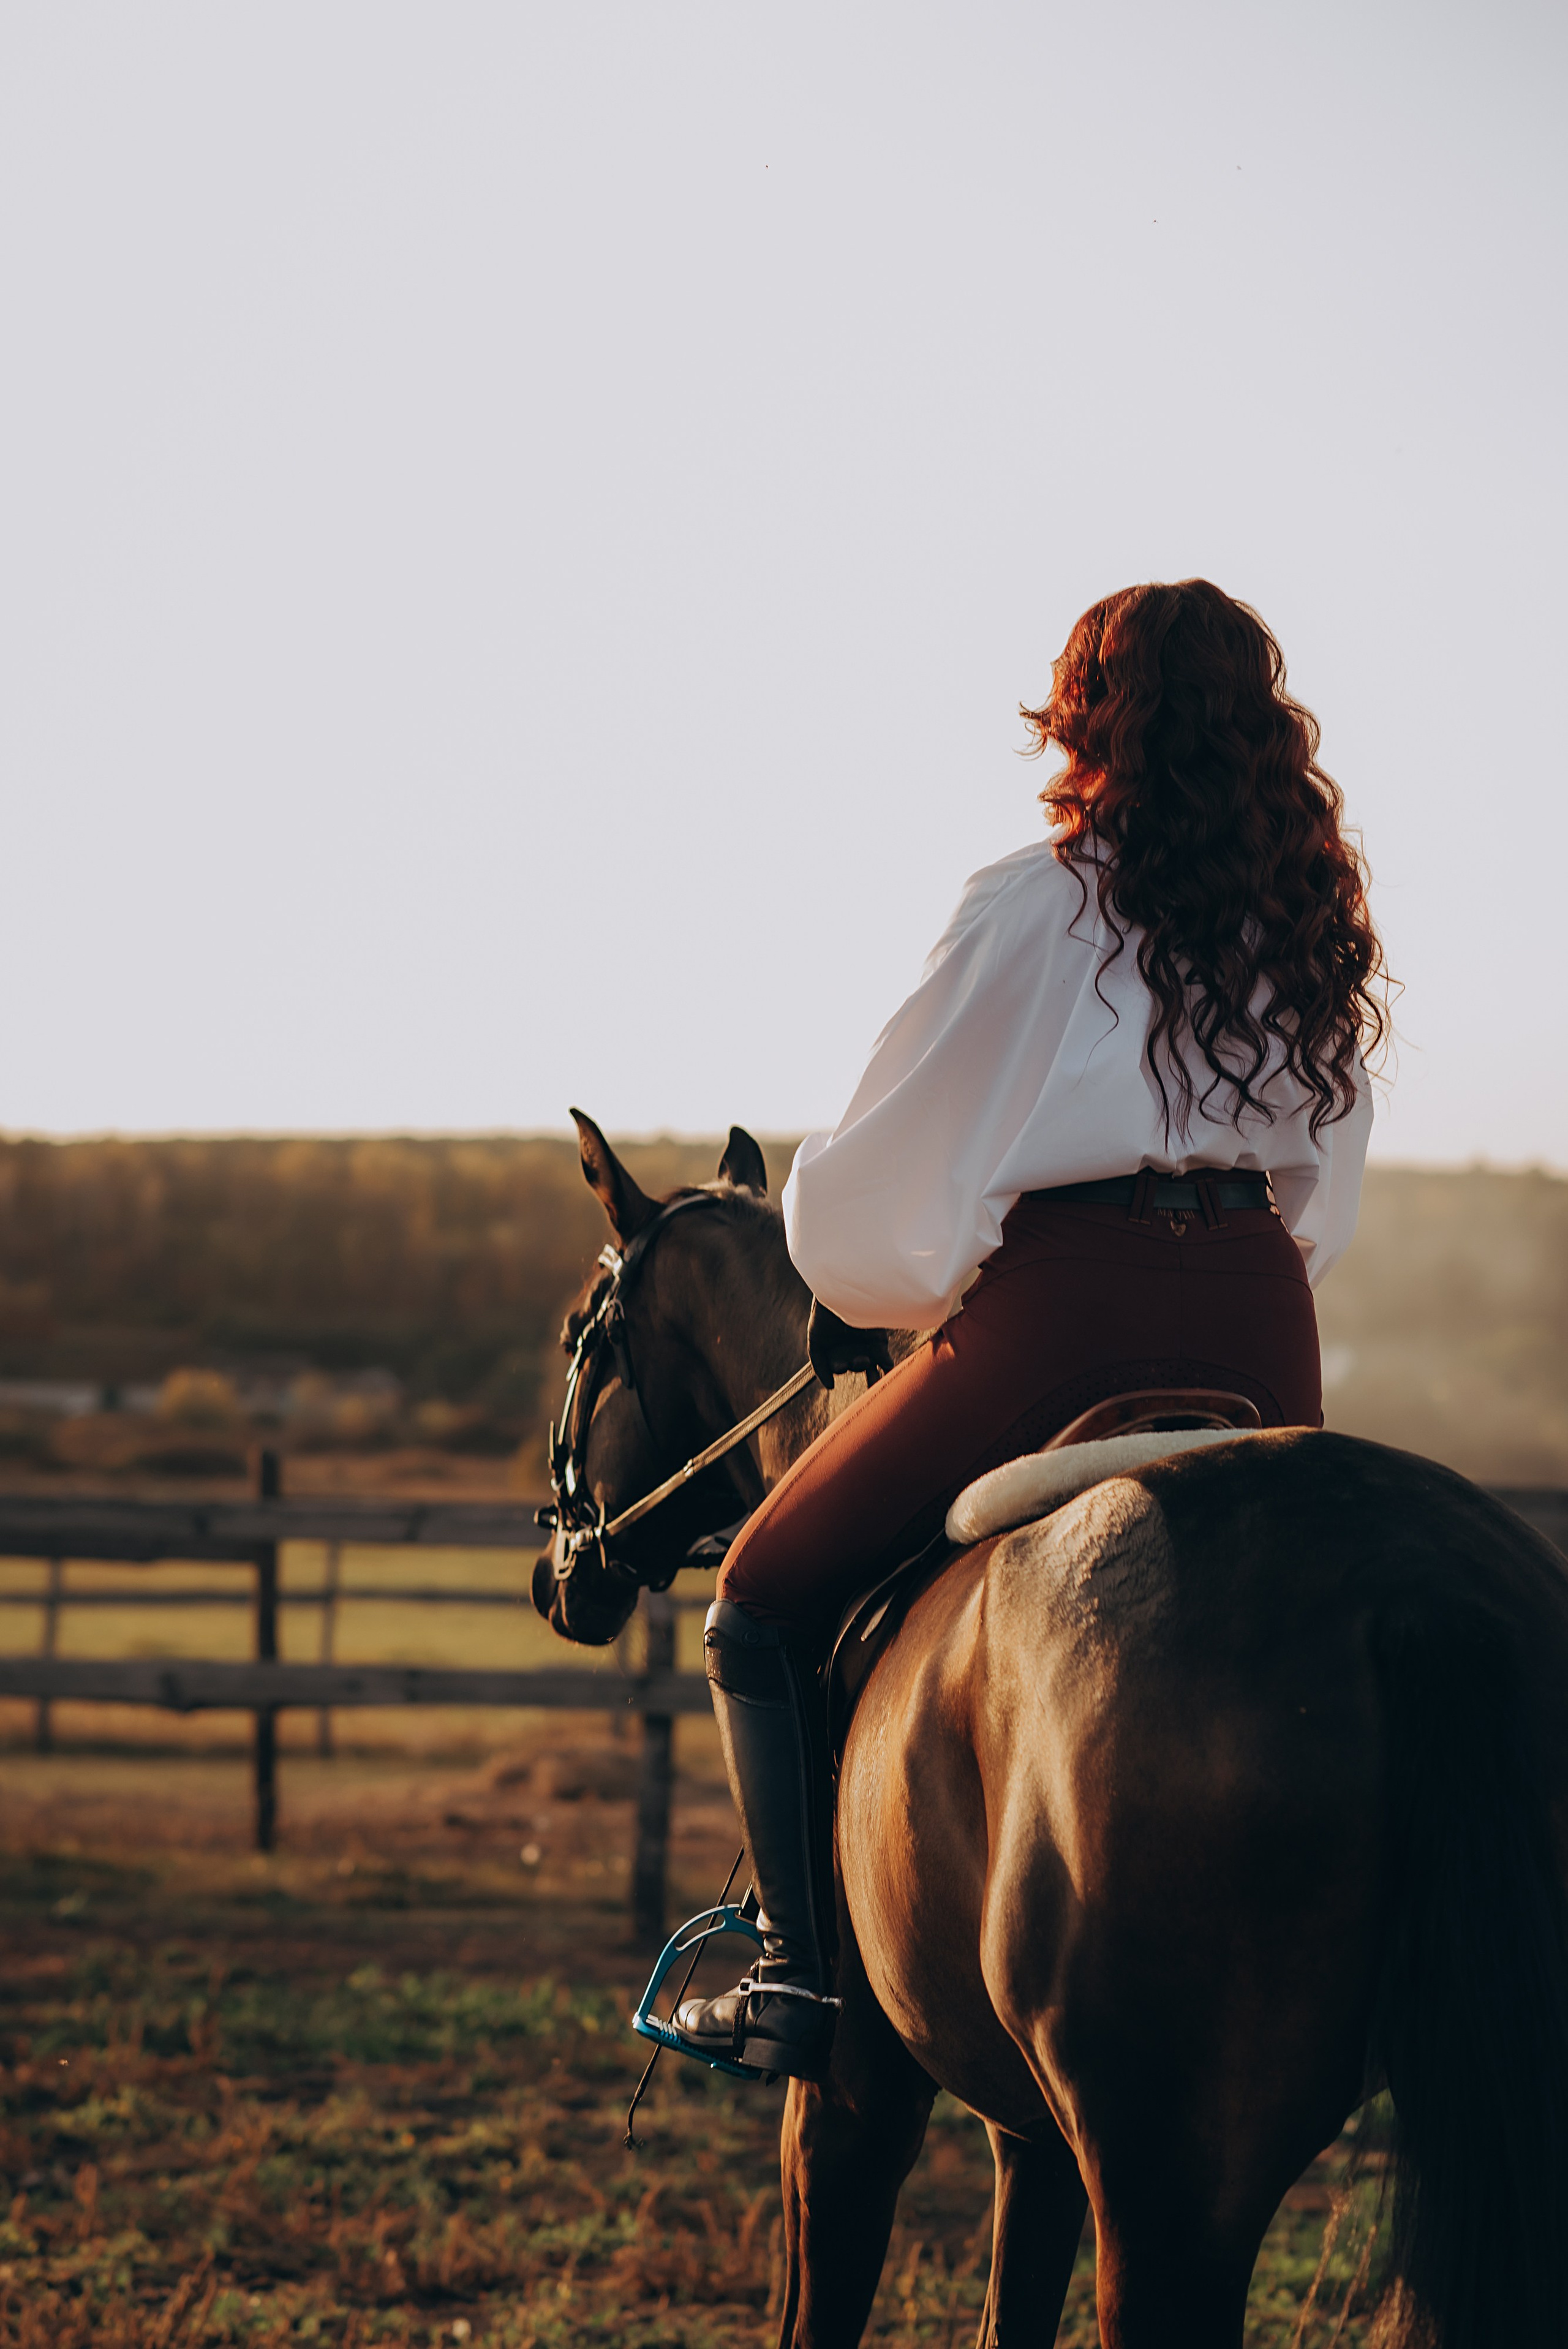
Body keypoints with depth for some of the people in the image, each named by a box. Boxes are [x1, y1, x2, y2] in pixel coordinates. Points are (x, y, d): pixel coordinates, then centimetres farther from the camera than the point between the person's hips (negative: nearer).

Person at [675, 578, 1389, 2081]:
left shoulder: (1034, 907, -2)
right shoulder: (1314, 926, 14)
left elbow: (890, 1161, 3)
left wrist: (870, 1284, 22)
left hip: (1058, 1311, -5)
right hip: (1262, 1328, 5)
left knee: (769, 1599, 9)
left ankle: (807, 1968, 2)